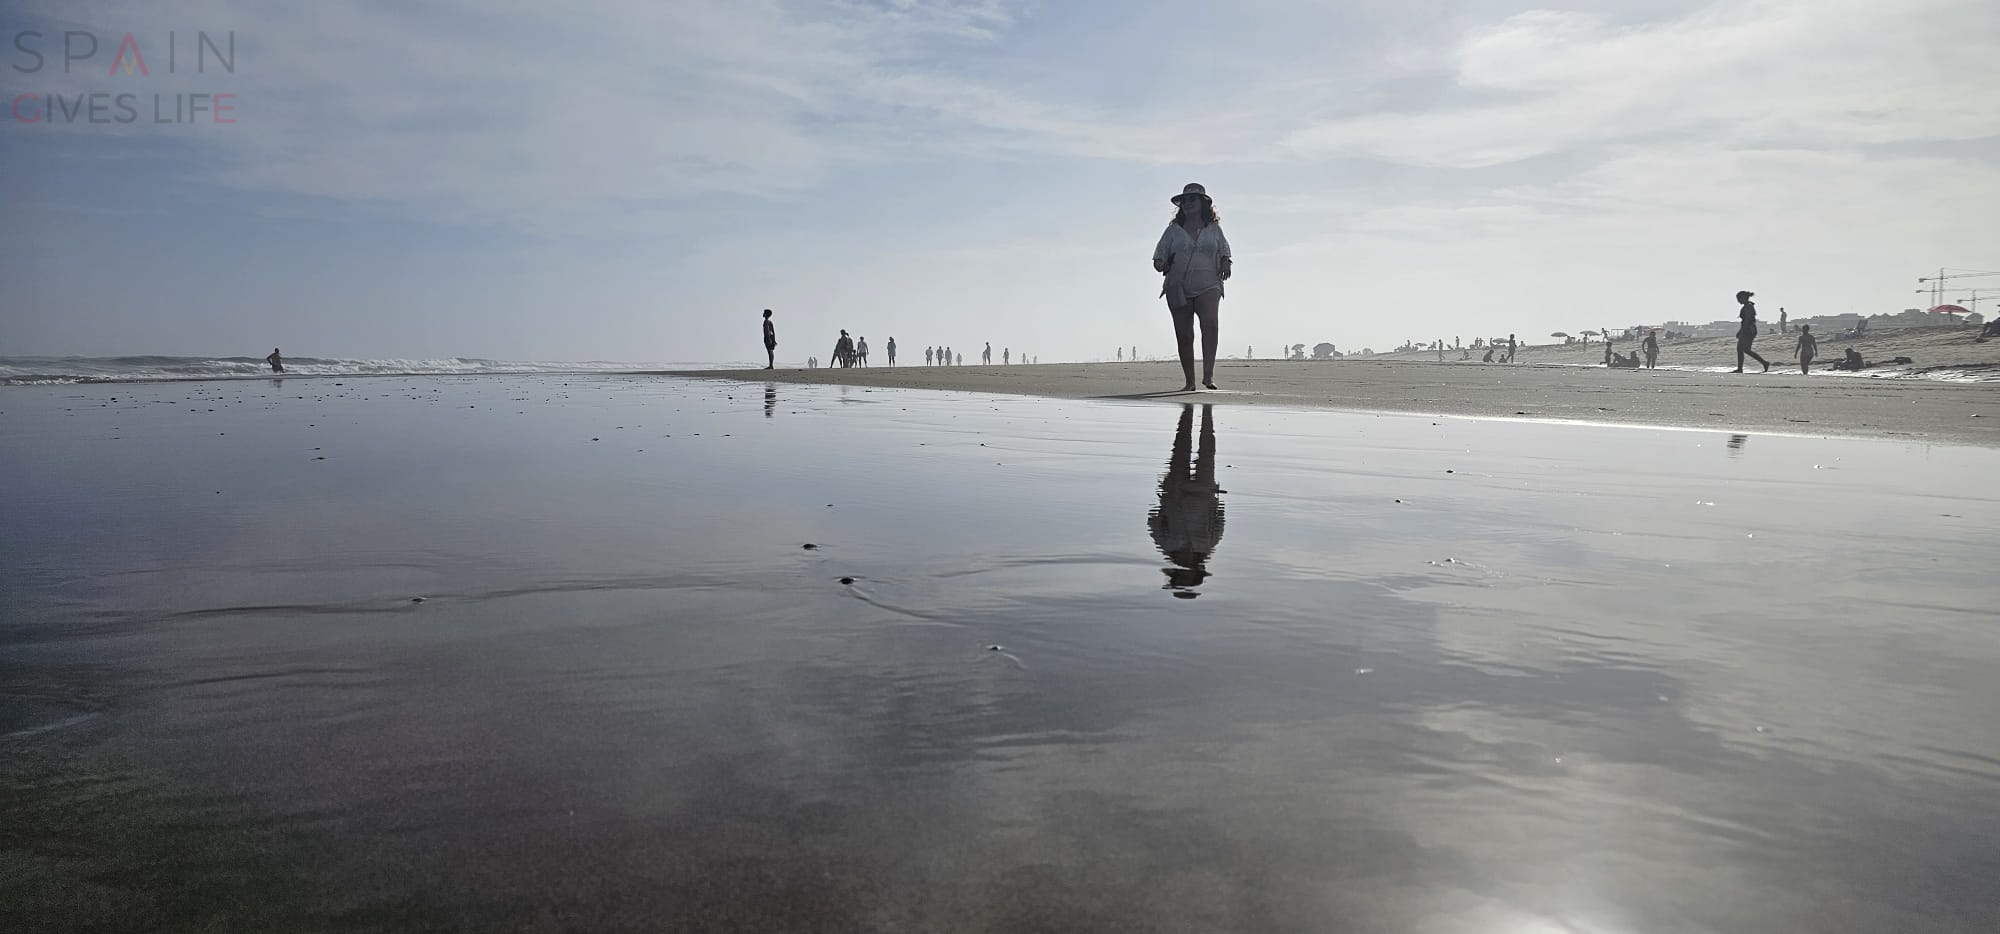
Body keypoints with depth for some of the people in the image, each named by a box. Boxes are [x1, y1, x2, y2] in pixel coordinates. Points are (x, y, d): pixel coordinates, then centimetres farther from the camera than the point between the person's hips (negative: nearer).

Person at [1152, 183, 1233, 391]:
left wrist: (1226, 263, 3)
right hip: (1178, 288, 1)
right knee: (1184, 335, 1)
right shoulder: (1174, 229, 10)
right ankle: (1190, 382, 11)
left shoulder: (1214, 228, 12)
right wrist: (1160, 264, -12)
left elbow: (1224, 249, 25)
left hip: (1207, 287, -1)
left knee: (1210, 323, -27)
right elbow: (1159, 254, 11)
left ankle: (1208, 374, -31)